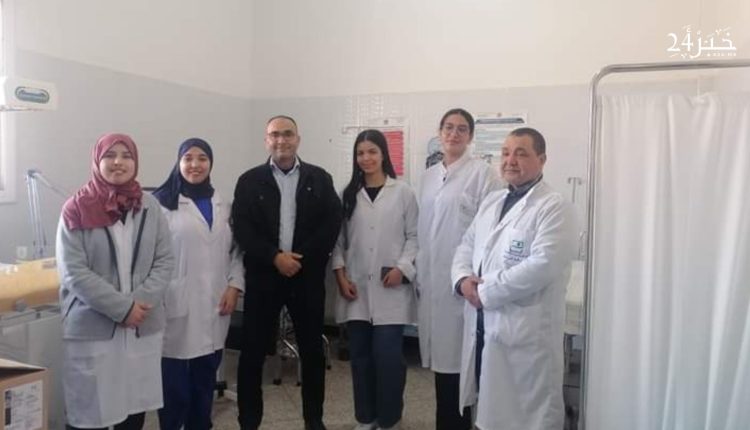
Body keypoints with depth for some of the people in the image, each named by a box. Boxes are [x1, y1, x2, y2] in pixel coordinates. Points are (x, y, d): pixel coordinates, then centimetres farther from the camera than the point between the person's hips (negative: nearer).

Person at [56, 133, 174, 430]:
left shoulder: (149, 207, 5)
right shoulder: (77, 210, -5)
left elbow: (165, 261, 2)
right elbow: (74, 272, -11)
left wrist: (140, 301, -13)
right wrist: (122, 307, -16)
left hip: (144, 325, 3)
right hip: (92, 328, -3)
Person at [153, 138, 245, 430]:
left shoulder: (222, 206, 13)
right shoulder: (164, 203, -4)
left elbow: (236, 250, 13)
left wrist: (235, 285, 1)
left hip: (213, 307, 5)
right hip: (177, 308, -5)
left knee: (205, 380, 13)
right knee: (175, 384, 1)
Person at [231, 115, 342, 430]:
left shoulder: (320, 179, 6)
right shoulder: (250, 180, 5)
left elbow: (332, 224, -2)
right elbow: (241, 228, -3)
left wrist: (301, 258, -11)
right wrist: (274, 257, -14)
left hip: (308, 275, 1)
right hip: (263, 275, 0)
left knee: (312, 351, 10)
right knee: (253, 352, 5)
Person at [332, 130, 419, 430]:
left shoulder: (403, 192, 2)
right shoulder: (348, 195, 10)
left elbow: (414, 236, 1)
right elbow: (338, 239, 8)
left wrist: (402, 268, -12)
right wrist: (340, 274, -1)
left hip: (390, 288, -3)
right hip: (356, 288, 3)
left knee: (388, 355, -4)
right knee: (360, 355, 9)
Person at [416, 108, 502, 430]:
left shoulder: (482, 173, -5)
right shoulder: (428, 176, 13)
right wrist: (419, 272, 13)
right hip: (432, 278, 6)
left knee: (457, 357, -1)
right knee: (440, 356, 12)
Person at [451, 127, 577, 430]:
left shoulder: (555, 208, -11)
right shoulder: (491, 202, 13)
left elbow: (542, 266, -22)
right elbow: (466, 247, 15)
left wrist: (485, 291, -18)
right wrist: (463, 280, -7)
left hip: (525, 332, -7)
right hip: (481, 325, 7)